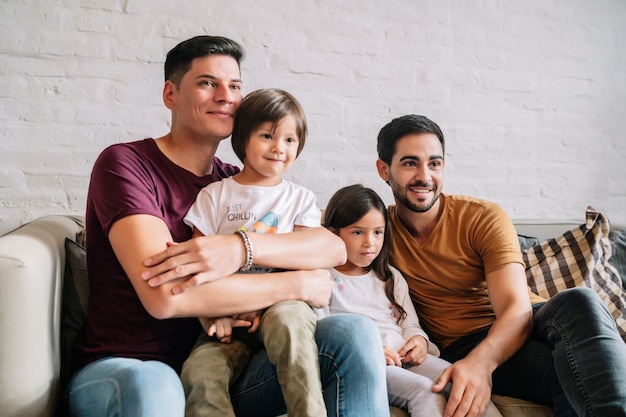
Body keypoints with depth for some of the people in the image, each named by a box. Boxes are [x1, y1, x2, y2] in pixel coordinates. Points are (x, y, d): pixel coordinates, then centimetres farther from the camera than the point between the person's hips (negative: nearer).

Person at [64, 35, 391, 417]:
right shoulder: (125, 163, -7)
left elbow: (334, 247, -6)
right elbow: (164, 296, -23)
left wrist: (242, 248, -26)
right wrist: (300, 283, -16)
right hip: (125, 369, -3)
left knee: (354, 335, -17)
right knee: (151, 386, -40)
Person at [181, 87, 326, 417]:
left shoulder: (301, 199, 12)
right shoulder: (214, 196, 11)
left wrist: (266, 303, -15)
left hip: (281, 303, 0)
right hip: (228, 318, 1)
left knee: (287, 320, -37)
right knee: (199, 375, -28)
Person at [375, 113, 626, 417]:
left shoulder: (485, 218, -6)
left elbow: (518, 308, -16)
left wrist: (480, 361, -38)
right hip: (462, 346, -2)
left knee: (577, 301, -35)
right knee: (569, 368, -35)